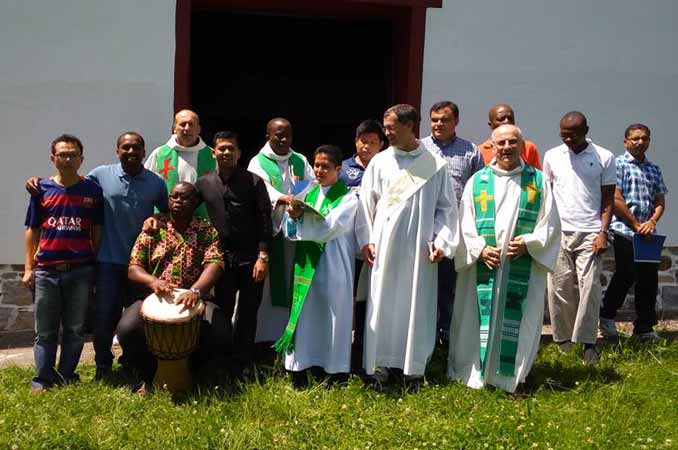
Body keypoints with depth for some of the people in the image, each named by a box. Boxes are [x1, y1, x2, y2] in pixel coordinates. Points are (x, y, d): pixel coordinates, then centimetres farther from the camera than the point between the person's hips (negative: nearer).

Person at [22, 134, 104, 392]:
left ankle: (67, 375, 21)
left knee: (75, 329, 8)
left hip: (81, 271, 0)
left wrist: (98, 265, 2)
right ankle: (43, 379, 16)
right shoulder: (42, 190, 4)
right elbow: (32, 231, 7)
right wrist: (28, 268, 1)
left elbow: (97, 231, 6)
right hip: (46, 272, 0)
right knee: (45, 331, 7)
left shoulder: (92, 190, 2)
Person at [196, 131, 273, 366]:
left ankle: (243, 363, 19)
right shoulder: (204, 183, 7)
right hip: (222, 258, 2)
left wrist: (263, 256, -11)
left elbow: (265, 221, -5)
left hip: (251, 259, -2)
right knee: (222, 312, 8)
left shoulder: (254, 182, -2)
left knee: (248, 314, 6)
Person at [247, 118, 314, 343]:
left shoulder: (300, 160, 15)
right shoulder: (258, 162, 2)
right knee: (266, 286, -2)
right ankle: (265, 335, 6)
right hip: (269, 230, -3)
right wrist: (285, 198, -34)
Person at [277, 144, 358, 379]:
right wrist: (293, 216, -13)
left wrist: (300, 217, -10)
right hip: (307, 266, 5)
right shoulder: (309, 194, 12)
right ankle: (301, 363, 16)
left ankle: (334, 367, 15)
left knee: (333, 316, 3)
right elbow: (290, 231, 8)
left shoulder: (348, 198, -4)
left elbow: (329, 229, -17)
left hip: (333, 269, -4)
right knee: (305, 316, 7)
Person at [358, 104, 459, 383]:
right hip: (385, 246, 1)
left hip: (419, 249, -1)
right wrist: (366, 240, -1)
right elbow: (366, 203, 6)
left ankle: (414, 365, 17)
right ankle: (380, 363, 14)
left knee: (416, 305, 5)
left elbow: (446, 207, 4)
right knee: (382, 303, 4)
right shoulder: (380, 162, 4)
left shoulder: (435, 165, 1)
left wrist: (441, 242, -6)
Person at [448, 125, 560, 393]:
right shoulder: (478, 181, 9)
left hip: (524, 267, 0)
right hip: (484, 264, 0)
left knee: (517, 320, 0)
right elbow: (465, 222, 6)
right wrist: (479, 249, -8)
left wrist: (529, 243, -9)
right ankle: (477, 373, 12)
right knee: (483, 319, 2)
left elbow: (549, 223, 7)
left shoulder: (538, 181, 8)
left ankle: (510, 376, 11)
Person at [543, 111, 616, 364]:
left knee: (589, 287, -5)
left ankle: (587, 341, 2)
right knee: (559, 287, 3)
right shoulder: (552, 156, 8)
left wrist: (603, 232, -7)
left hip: (590, 234, -2)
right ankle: (563, 337, 13)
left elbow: (608, 199, 3)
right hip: (558, 232, 2)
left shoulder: (604, 158, 2)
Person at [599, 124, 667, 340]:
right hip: (624, 231, -6)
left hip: (647, 233, 6)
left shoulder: (654, 169, 16)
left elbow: (660, 201, 12)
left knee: (648, 280, 7)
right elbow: (616, 200, -11)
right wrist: (636, 225, -10)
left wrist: (652, 222, -7)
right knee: (626, 276, -2)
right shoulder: (618, 164, -3)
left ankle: (644, 328, 18)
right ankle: (606, 316, 18)